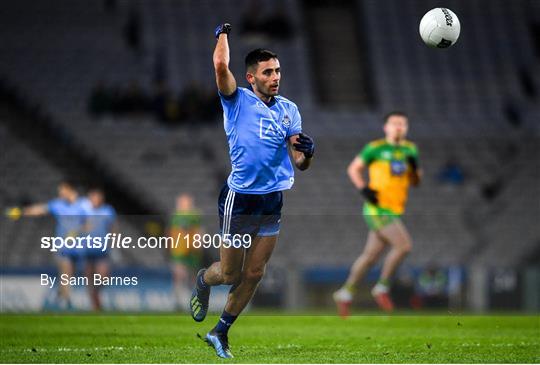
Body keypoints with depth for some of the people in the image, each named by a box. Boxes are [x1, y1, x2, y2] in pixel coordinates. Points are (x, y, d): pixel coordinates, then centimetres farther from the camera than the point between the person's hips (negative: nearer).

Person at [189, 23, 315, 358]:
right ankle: (202, 282, 40)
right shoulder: (238, 101, -6)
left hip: (273, 202, 5)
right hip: (240, 200, -5)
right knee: (230, 274, 4)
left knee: (254, 275, 7)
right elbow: (221, 65, -24)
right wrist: (223, 33, -6)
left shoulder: (289, 110, 8)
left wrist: (306, 151, -15)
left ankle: (221, 333, 24)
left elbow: (300, 164, 8)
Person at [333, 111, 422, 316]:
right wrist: (363, 189, -11)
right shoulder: (375, 148, -4)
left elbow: (415, 182, 17)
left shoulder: (410, 150, 12)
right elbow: (353, 169, 4)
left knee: (370, 256, 11)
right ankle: (382, 288, -6)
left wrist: (414, 167, -4)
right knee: (404, 245, -20)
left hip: (394, 211, 7)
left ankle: (345, 294, 23)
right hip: (377, 208, -6)